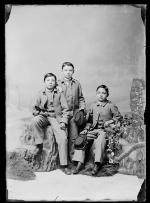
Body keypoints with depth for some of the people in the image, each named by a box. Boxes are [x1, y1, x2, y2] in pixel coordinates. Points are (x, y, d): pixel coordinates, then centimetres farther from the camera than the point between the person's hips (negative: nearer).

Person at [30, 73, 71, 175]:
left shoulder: (59, 94, 9)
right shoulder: (40, 94, 12)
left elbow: (65, 109, 5)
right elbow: (35, 108, 16)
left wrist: (63, 122, -8)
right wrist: (37, 112, -8)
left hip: (56, 117, -1)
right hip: (43, 116, 1)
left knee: (63, 138, -21)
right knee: (34, 121, -34)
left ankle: (64, 165, -13)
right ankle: (39, 144, -18)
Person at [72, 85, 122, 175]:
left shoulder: (111, 106, 5)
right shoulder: (93, 105, 17)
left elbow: (118, 117, 7)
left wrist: (110, 121, -8)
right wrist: (86, 128, 5)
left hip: (105, 130, -4)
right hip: (93, 129, 5)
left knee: (99, 141, -36)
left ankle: (97, 164, -32)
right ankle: (80, 163, -19)